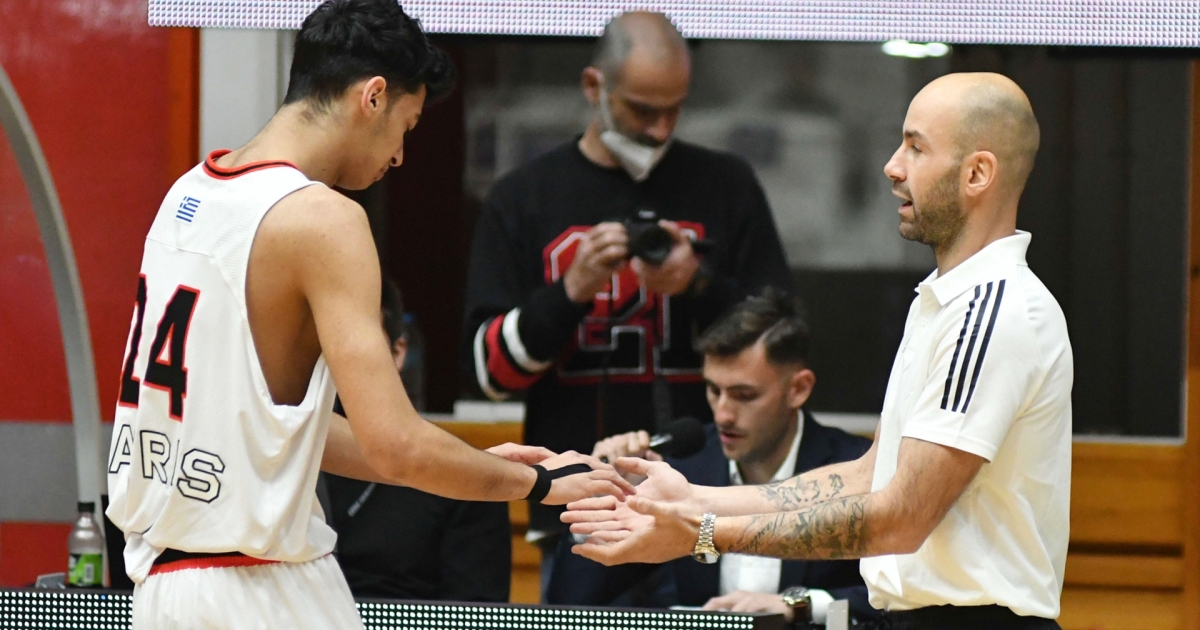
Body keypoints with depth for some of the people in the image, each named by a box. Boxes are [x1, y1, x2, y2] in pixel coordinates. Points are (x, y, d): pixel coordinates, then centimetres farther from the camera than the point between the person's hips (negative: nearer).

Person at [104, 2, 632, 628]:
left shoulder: (189, 194, 11)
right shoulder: (322, 218, -14)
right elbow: (397, 447, -20)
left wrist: (482, 465, 18)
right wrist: (540, 483, -4)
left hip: (160, 576, 8)